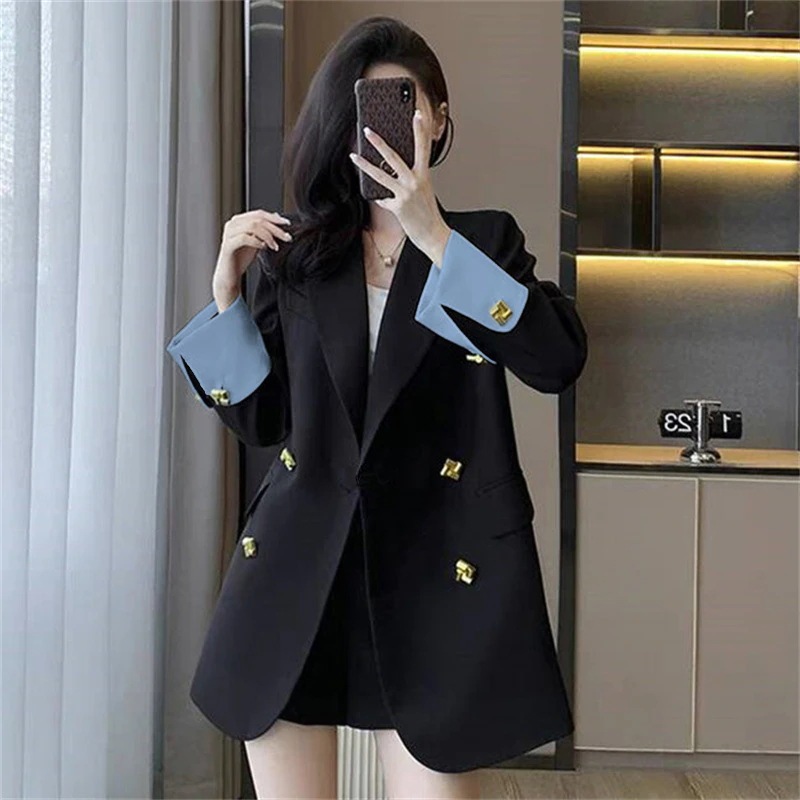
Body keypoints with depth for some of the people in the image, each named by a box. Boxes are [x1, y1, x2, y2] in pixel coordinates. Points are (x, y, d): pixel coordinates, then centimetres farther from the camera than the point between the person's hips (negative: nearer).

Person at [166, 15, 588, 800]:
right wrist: (226, 287, -1)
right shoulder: (296, 250, 10)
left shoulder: (485, 237, 7)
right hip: (296, 564, 2)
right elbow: (258, 418, 10)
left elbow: (558, 361, -13)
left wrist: (434, 237, -19)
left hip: (437, 569, -2)